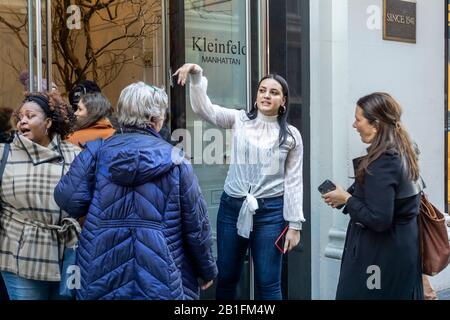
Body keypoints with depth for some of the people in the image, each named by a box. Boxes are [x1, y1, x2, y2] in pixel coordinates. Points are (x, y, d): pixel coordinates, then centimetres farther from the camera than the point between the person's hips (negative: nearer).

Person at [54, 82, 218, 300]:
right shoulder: (174, 161, -4)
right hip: (162, 281, -1)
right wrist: (208, 270, 14)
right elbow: (196, 224, -1)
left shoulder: (97, 152, -3)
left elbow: (68, 199, -13)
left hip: (102, 276, 2)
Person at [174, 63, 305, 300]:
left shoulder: (291, 135, 1)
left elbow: (294, 181, 2)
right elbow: (203, 108, -9)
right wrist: (197, 76, -25)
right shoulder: (239, 120, 3)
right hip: (232, 207, 2)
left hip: (270, 211, -1)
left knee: (268, 283, 5)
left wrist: (294, 224, -1)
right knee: (226, 276, 13)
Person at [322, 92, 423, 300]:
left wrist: (346, 199, -11)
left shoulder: (382, 162, -22)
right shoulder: (402, 153, 7)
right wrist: (348, 196, 3)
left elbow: (378, 219, -25)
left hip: (380, 256, -9)